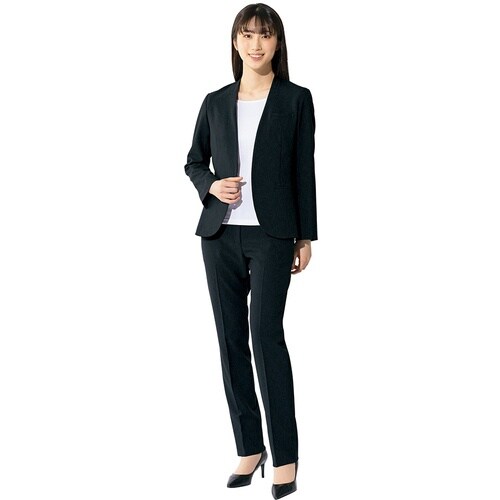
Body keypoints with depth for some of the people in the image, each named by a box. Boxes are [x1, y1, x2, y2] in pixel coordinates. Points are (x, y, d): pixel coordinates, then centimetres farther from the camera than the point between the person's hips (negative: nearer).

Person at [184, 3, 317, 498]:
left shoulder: (296, 99, 2)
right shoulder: (216, 102, 10)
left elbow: (304, 171, 2)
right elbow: (193, 161, 18)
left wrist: (306, 236, 0)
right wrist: (211, 186, -4)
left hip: (271, 235, -4)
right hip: (220, 234, 4)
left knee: (266, 335, -14)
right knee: (231, 339, 5)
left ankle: (285, 456, -6)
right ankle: (248, 447, 16)